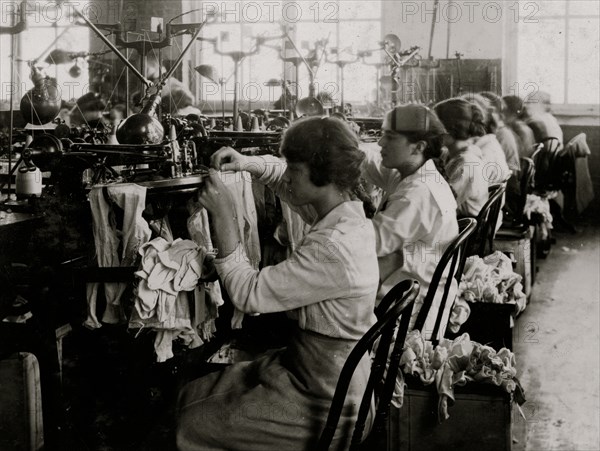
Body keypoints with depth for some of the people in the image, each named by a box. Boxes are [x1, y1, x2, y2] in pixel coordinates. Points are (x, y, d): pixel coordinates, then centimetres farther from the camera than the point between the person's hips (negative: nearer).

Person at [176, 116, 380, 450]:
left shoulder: (333, 247, -30)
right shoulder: (346, 210, -2)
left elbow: (249, 294, -25)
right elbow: (281, 176, 18)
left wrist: (223, 216, -22)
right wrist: (247, 162, 0)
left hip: (321, 406, -9)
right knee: (192, 395, 14)